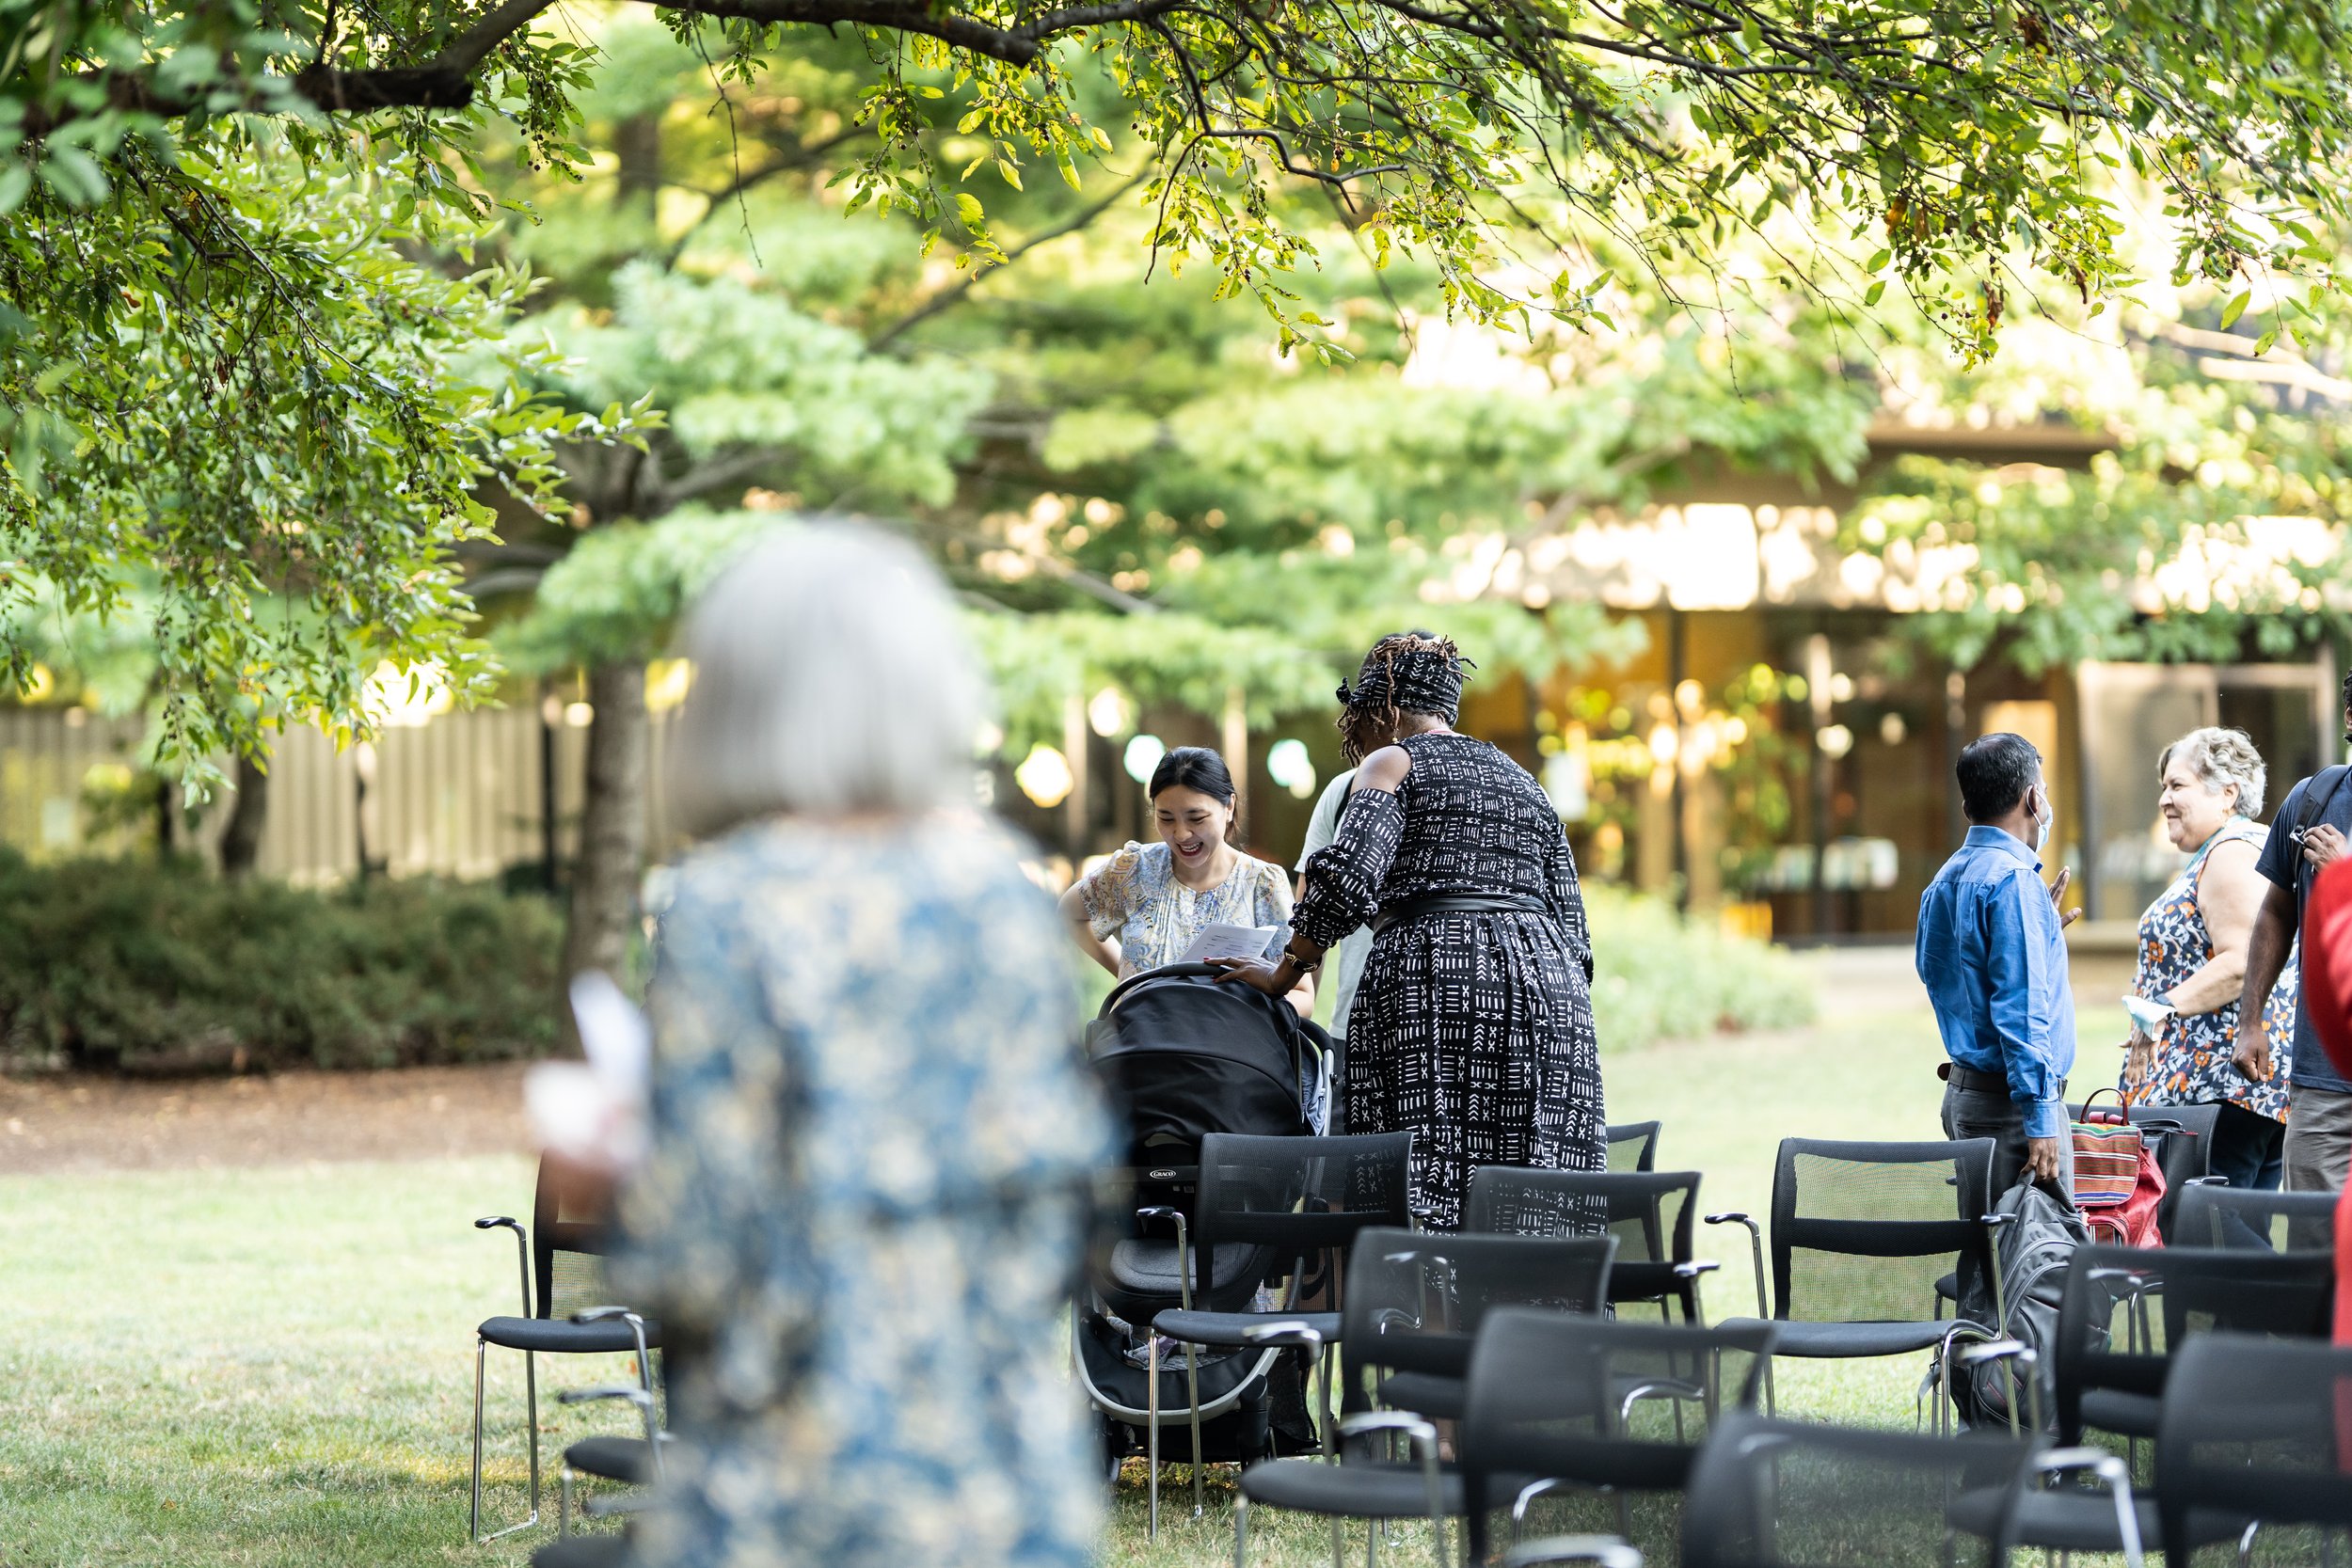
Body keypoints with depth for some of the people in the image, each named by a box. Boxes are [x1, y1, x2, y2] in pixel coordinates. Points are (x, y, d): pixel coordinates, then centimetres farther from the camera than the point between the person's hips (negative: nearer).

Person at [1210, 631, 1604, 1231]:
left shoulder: (1395, 762, 9)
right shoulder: (1523, 781, 27)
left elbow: (1348, 876, -8)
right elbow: (1572, 929, 21)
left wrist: (1282, 976, 0)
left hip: (1433, 978, -6)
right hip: (1550, 983, 6)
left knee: (1425, 1198, -11)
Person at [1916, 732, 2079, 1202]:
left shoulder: (1944, 882, 14)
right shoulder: (2013, 879, -14)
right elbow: (2021, 1008, -20)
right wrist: (2040, 1119, -21)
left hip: (1963, 1091, 9)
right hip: (2009, 1099, -9)